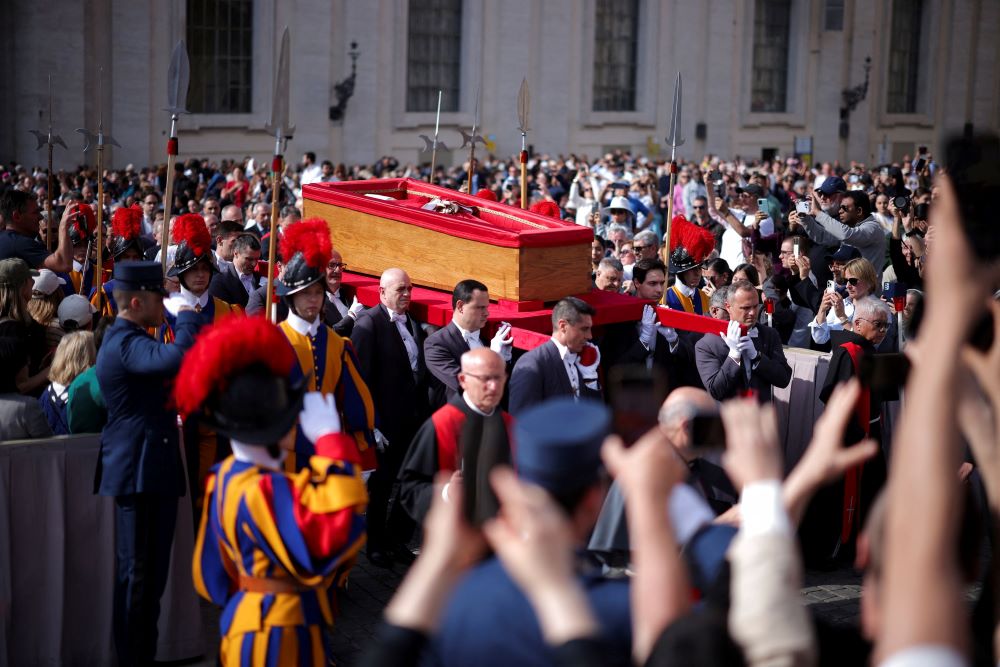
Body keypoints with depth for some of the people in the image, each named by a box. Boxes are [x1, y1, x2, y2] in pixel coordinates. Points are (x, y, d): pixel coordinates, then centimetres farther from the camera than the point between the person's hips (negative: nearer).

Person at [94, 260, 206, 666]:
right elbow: (178, 358, -34)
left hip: (147, 469, 11)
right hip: (139, 470, -11)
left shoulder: (127, 340, 17)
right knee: (139, 571, -4)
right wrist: (187, 318, -17)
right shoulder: (126, 342, -17)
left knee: (147, 570, 15)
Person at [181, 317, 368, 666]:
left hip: (253, 623, 10)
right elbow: (336, 534, -41)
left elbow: (214, 575, 13)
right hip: (276, 638, -10)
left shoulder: (226, 478, 4)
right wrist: (331, 442, -35)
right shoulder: (264, 491, -27)